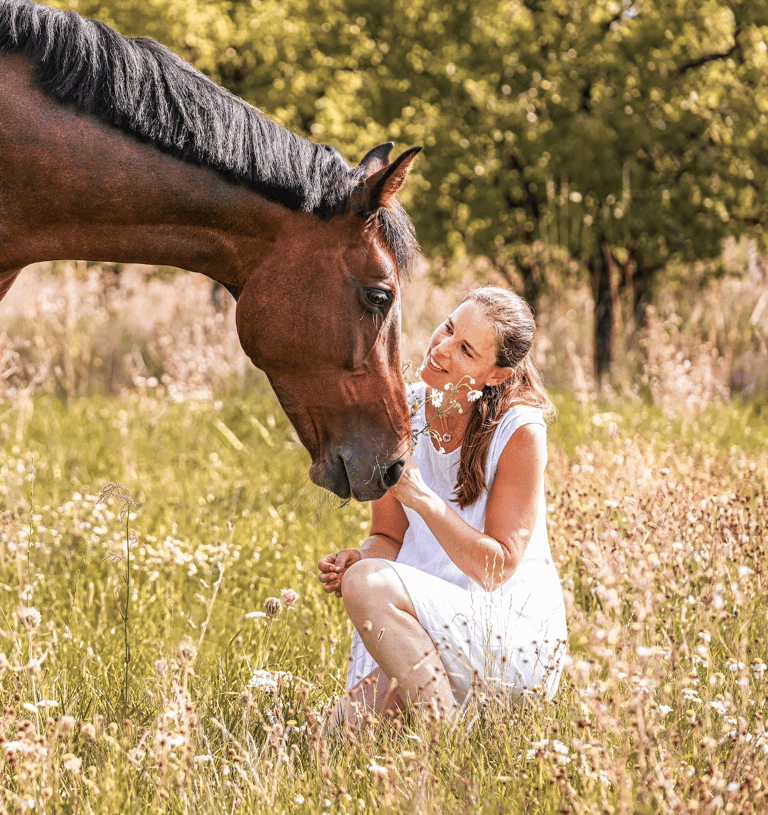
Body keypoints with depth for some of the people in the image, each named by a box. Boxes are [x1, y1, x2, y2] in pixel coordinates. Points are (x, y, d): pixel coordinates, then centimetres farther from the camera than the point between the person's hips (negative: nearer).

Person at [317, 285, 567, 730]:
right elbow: (389, 536, 10)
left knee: (368, 583, -28)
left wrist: (421, 496, -25)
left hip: (513, 630, -5)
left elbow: (497, 568, -16)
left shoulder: (521, 432, -13)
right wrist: (360, 558, -14)